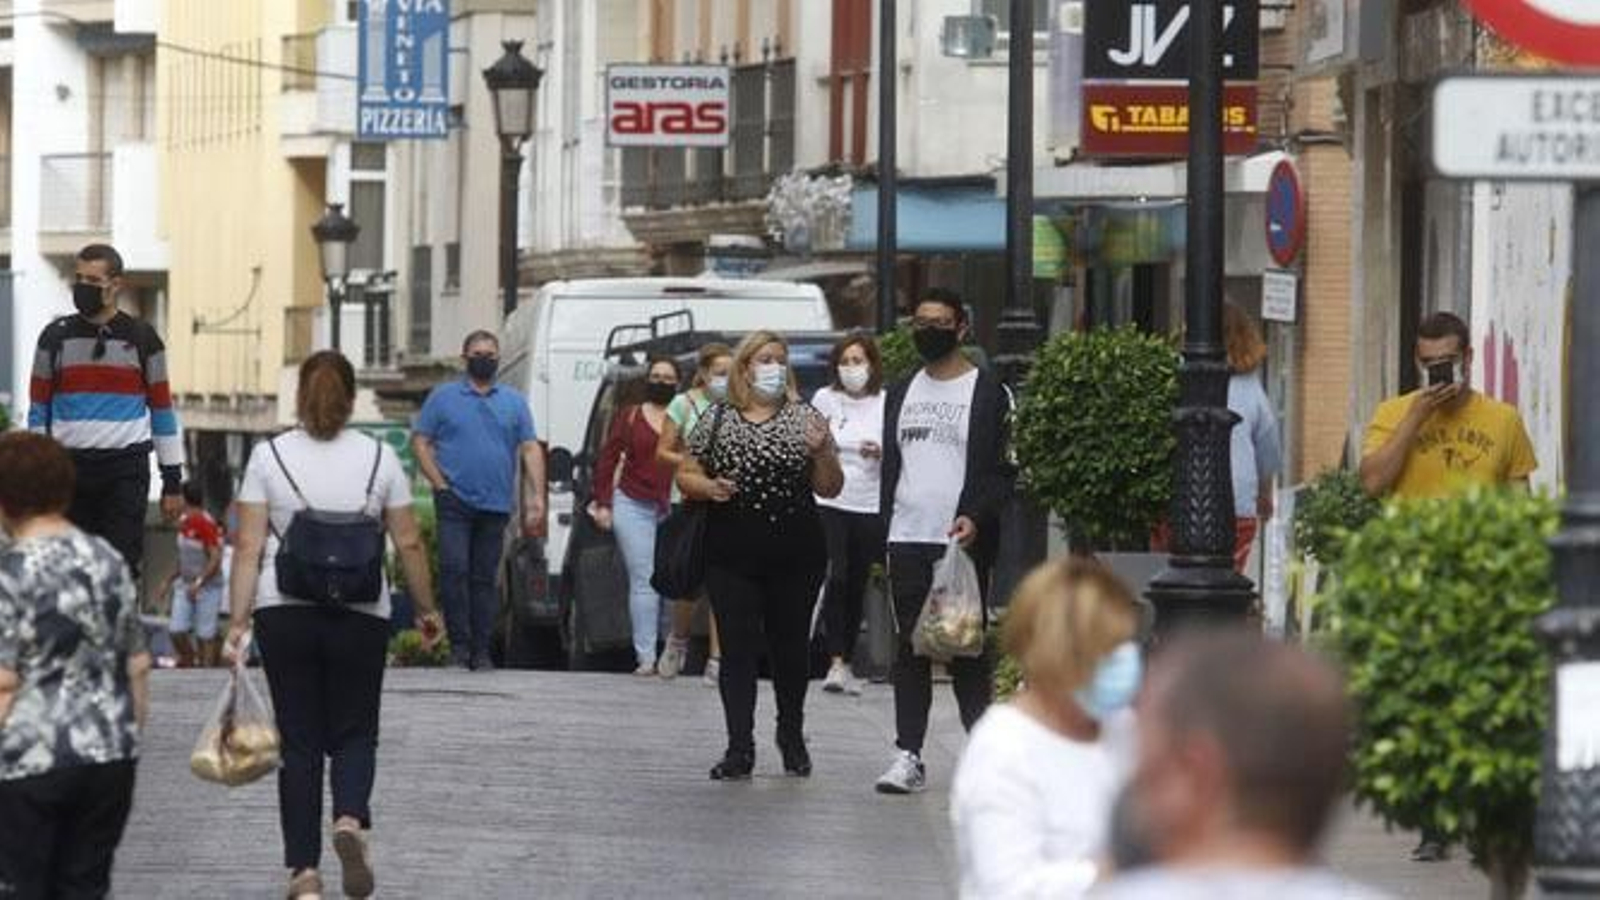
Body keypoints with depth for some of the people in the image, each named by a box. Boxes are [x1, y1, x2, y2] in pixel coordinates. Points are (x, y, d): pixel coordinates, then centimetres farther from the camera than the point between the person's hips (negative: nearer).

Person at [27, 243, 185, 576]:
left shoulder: (141, 339, 4)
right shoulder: (56, 337, 7)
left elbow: (162, 411, 7)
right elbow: (38, 410, 9)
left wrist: (173, 482, 4)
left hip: (126, 471, -2)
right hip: (69, 467, 2)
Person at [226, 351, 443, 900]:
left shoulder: (269, 456, -1)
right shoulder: (378, 458, 0)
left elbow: (249, 547, -5)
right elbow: (408, 544, 2)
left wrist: (238, 622, -4)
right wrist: (427, 609, 13)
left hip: (283, 616, 0)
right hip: (360, 617, 0)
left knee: (300, 741, 7)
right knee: (354, 735, 11)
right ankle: (351, 820, -18)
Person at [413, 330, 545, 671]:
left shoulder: (514, 402, 12)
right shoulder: (443, 397, 6)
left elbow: (531, 450, 8)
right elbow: (421, 442, 4)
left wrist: (536, 497, -3)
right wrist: (440, 484, -7)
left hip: (495, 505, 2)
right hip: (454, 502, -2)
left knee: (485, 577, 5)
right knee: (454, 569, -14)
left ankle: (481, 651, 8)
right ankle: (459, 644, -9)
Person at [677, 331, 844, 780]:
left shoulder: (805, 419, 5)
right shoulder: (717, 421, 6)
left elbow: (830, 489, 4)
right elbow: (685, 476, 10)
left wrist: (822, 451, -14)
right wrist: (708, 487, -12)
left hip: (796, 557, 0)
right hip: (732, 557, 0)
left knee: (791, 647, 9)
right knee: (738, 649, -4)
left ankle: (791, 735, 28)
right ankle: (740, 748, -4)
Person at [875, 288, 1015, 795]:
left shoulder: (987, 393, -1)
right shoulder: (901, 394, 16)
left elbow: (1002, 471, -4)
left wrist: (976, 517, -20)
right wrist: (882, 534, 11)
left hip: (962, 543, -5)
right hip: (907, 540, 5)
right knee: (910, 649, 4)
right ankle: (908, 757, 5)